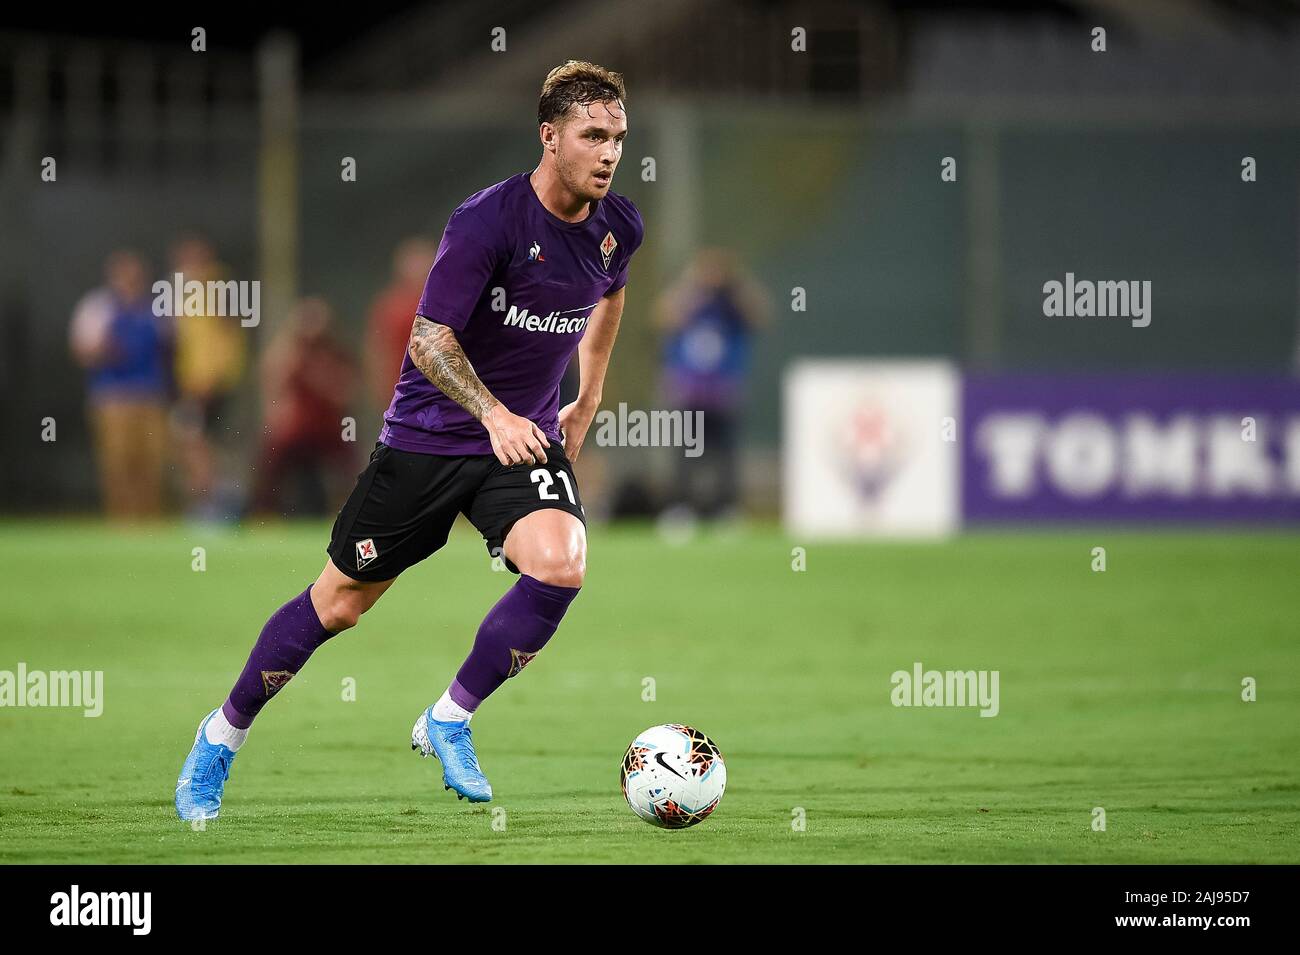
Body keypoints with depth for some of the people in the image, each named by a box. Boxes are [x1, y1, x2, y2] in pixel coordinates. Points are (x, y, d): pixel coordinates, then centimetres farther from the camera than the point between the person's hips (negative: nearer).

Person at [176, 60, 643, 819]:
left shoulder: (618, 228, -2)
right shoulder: (486, 221, -21)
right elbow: (430, 341, -21)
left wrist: (588, 402, 23)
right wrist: (494, 415, -32)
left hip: (526, 436, 4)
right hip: (428, 435, -4)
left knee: (560, 566, -24)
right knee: (340, 604, 5)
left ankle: (449, 722, -4)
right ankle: (224, 735, 27)